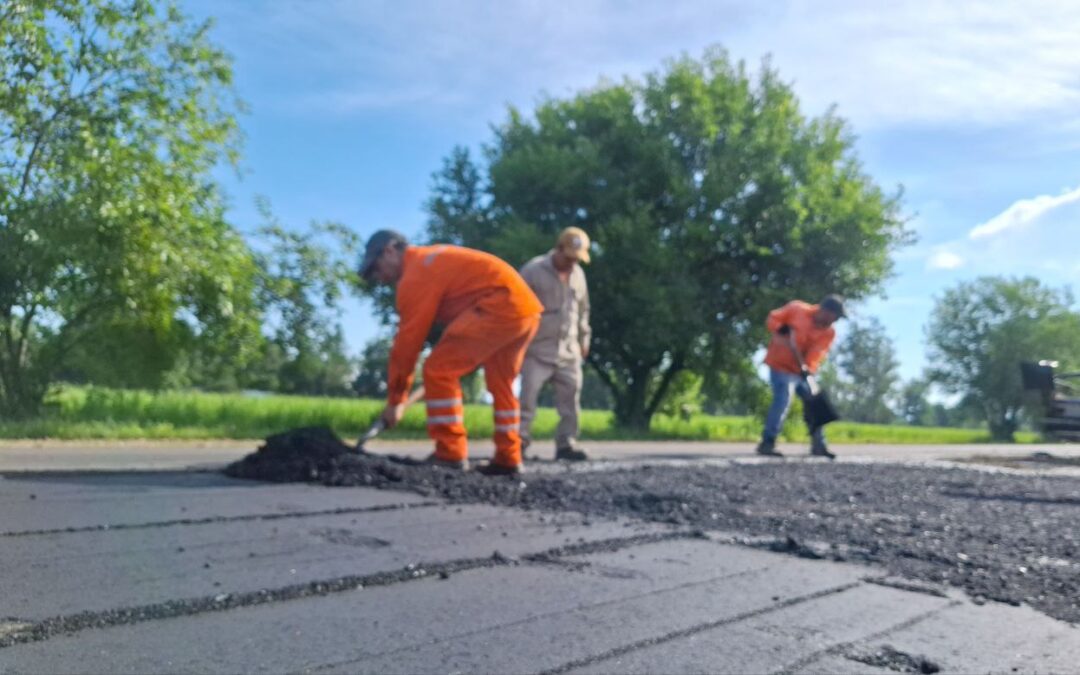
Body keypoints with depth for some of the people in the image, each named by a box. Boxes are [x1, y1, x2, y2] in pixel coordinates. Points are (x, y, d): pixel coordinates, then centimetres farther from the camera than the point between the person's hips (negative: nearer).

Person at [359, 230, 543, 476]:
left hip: (499, 306, -10)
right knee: (501, 384, 21)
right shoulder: (433, 259, 24)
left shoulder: (415, 274, -5)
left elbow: (408, 339, -4)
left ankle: (450, 455, -4)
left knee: (439, 370, -6)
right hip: (527, 307, 10)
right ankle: (508, 459, 22)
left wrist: (395, 400, 3)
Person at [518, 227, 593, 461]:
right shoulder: (533, 270, -9)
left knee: (570, 396, 4)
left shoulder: (578, 274, 9)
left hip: (568, 350, 5)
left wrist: (583, 339, 22)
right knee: (528, 394, -8)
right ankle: (519, 441, -3)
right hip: (537, 348, -5)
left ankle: (566, 443, 13)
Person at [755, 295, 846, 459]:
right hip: (781, 365, -6)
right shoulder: (797, 309, -11)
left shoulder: (829, 332, -2)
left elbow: (817, 353, -14)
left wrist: (808, 368, -32)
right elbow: (773, 319, -4)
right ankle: (767, 442, -20)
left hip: (802, 370, 7)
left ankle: (818, 445, 22)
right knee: (783, 399, -22)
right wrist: (782, 331, -24)